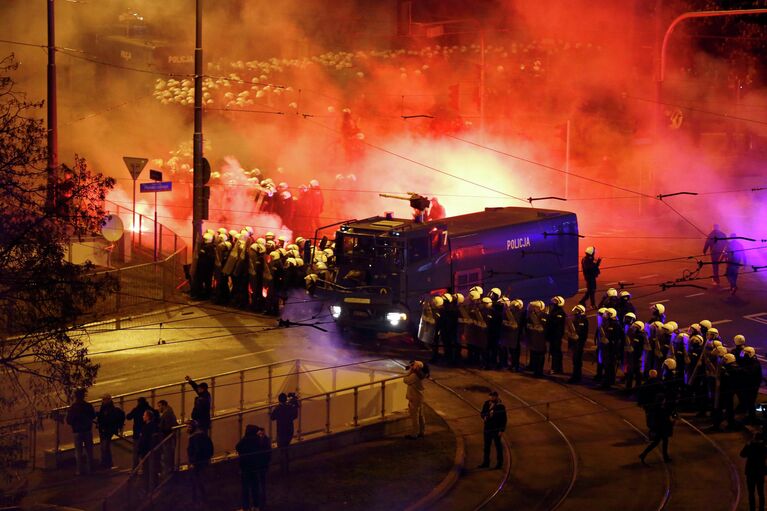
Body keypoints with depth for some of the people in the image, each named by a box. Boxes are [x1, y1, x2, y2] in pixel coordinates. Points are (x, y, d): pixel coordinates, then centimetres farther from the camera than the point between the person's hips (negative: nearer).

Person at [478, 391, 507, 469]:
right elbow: (482, 413, 12)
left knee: (498, 446, 3)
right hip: (487, 428, 5)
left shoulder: (500, 406, -10)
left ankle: (499, 463, 9)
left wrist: (501, 430, -14)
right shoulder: (487, 404, 4)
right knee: (486, 446, 12)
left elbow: (503, 419, -9)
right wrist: (485, 416, -12)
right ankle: (485, 462, 21)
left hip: (496, 430, -5)